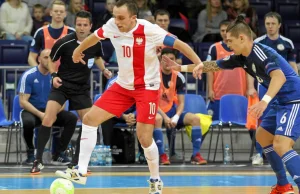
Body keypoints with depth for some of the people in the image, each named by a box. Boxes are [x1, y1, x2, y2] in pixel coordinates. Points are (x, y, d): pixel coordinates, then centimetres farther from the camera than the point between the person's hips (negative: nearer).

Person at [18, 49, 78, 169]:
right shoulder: (28, 76, -9)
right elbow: (23, 102, -12)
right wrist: (39, 114, -25)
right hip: (32, 111, -4)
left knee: (72, 118, -20)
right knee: (28, 122, -38)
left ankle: (58, 154, -12)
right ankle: (30, 152, -11)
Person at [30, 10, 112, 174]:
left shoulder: (96, 43, -5)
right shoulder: (64, 43, -16)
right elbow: (51, 60, 1)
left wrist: (104, 70, 2)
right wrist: (54, 75, -15)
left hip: (82, 88, 4)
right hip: (62, 85, -4)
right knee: (48, 119, -18)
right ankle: (38, 160, -10)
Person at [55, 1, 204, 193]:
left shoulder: (150, 30, -24)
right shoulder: (112, 26, -9)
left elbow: (180, 44, -20)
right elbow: (95, 36, 13)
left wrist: (200, 64, -32)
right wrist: (79, 50, 31)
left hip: (147, 87, -5)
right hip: (123, 85, 5)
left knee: (144, 138, -12)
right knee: (90, 119, -2)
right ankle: (81, 172, 4)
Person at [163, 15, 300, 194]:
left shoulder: (262, 53, -21)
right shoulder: (241, 58, 8)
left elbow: (279, 76, -37)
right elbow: (214, 65, 18)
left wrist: (265, 101, -51)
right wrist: (180, 67, 18)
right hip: (282, 102, 11)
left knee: (281, 145, -25)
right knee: (263, 136, 22)